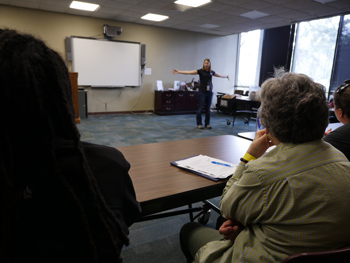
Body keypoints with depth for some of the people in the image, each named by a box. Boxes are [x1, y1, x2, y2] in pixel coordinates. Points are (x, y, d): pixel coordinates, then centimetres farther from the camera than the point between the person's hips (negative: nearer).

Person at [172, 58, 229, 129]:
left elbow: (220, 75, 29)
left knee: (208, 109, 7)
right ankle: (199, 124, 10)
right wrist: (179, 72, -20)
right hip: (202, 92, -3)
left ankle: (207, 124, 16)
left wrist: (226, 76, 43)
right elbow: (189, 72, -11)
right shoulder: (200, 71, -3)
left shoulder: (211, 72, 10)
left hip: (210, 92, 4)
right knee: (200, 108, -2)